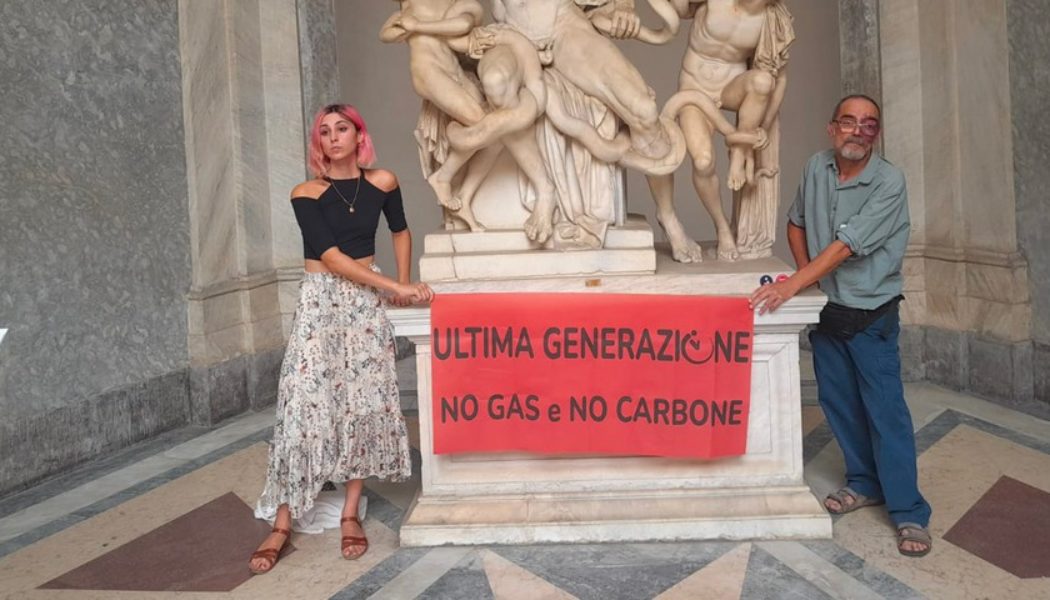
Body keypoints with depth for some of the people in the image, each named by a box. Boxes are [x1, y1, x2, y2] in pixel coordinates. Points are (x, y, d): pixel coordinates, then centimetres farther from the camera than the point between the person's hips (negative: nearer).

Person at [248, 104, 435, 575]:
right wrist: (396, 288, -19)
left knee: (366, 402, -1)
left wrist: (404, 282, 9)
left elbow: (401, 232, 20)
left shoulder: (382, 183, 3)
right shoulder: (306, 194, -6)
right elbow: (331, 257, -14)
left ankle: (351, 515, 11)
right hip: (319, 301, -2)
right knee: (304, 404, -8)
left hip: (365, 303, 3)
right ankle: (282, 524, 0)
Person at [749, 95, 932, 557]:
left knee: (886, 411, -4)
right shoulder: (817, 168, 1)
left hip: (871, 316, -5)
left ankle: (909, 513, 4)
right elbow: (796, 222, 15)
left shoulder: (889, 182, -17)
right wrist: (805, 273, 1)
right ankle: (864, 484, 31)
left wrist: (793, 284, -32)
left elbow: (847, 245, -26)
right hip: (826, 309, 5)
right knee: (838, 404, 13)